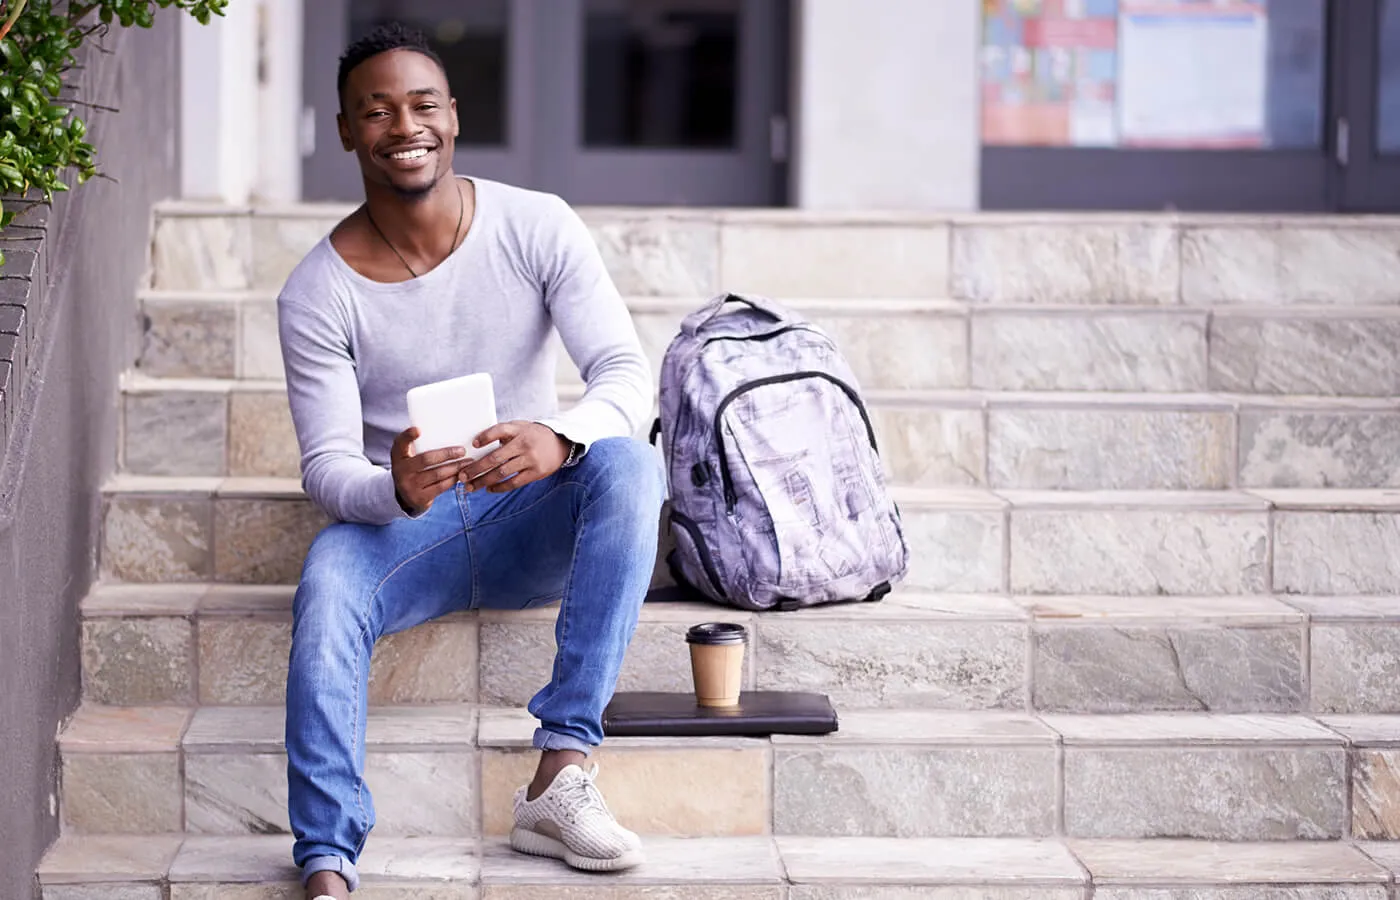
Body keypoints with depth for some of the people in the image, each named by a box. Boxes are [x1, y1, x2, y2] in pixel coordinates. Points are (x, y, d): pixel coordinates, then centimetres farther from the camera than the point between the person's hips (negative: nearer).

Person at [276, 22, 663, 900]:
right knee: (327, 578, -34)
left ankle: (563, 771, -34)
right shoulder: (318, 291, -7)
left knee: (627, 463, -31)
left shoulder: (538, 227, -7)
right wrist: (394, 491, -37)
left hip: (531, 521, 1)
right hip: (399, 523, -1)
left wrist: (561, 438, -39)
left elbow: (628, 371, -15)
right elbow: (327, 465, -11)